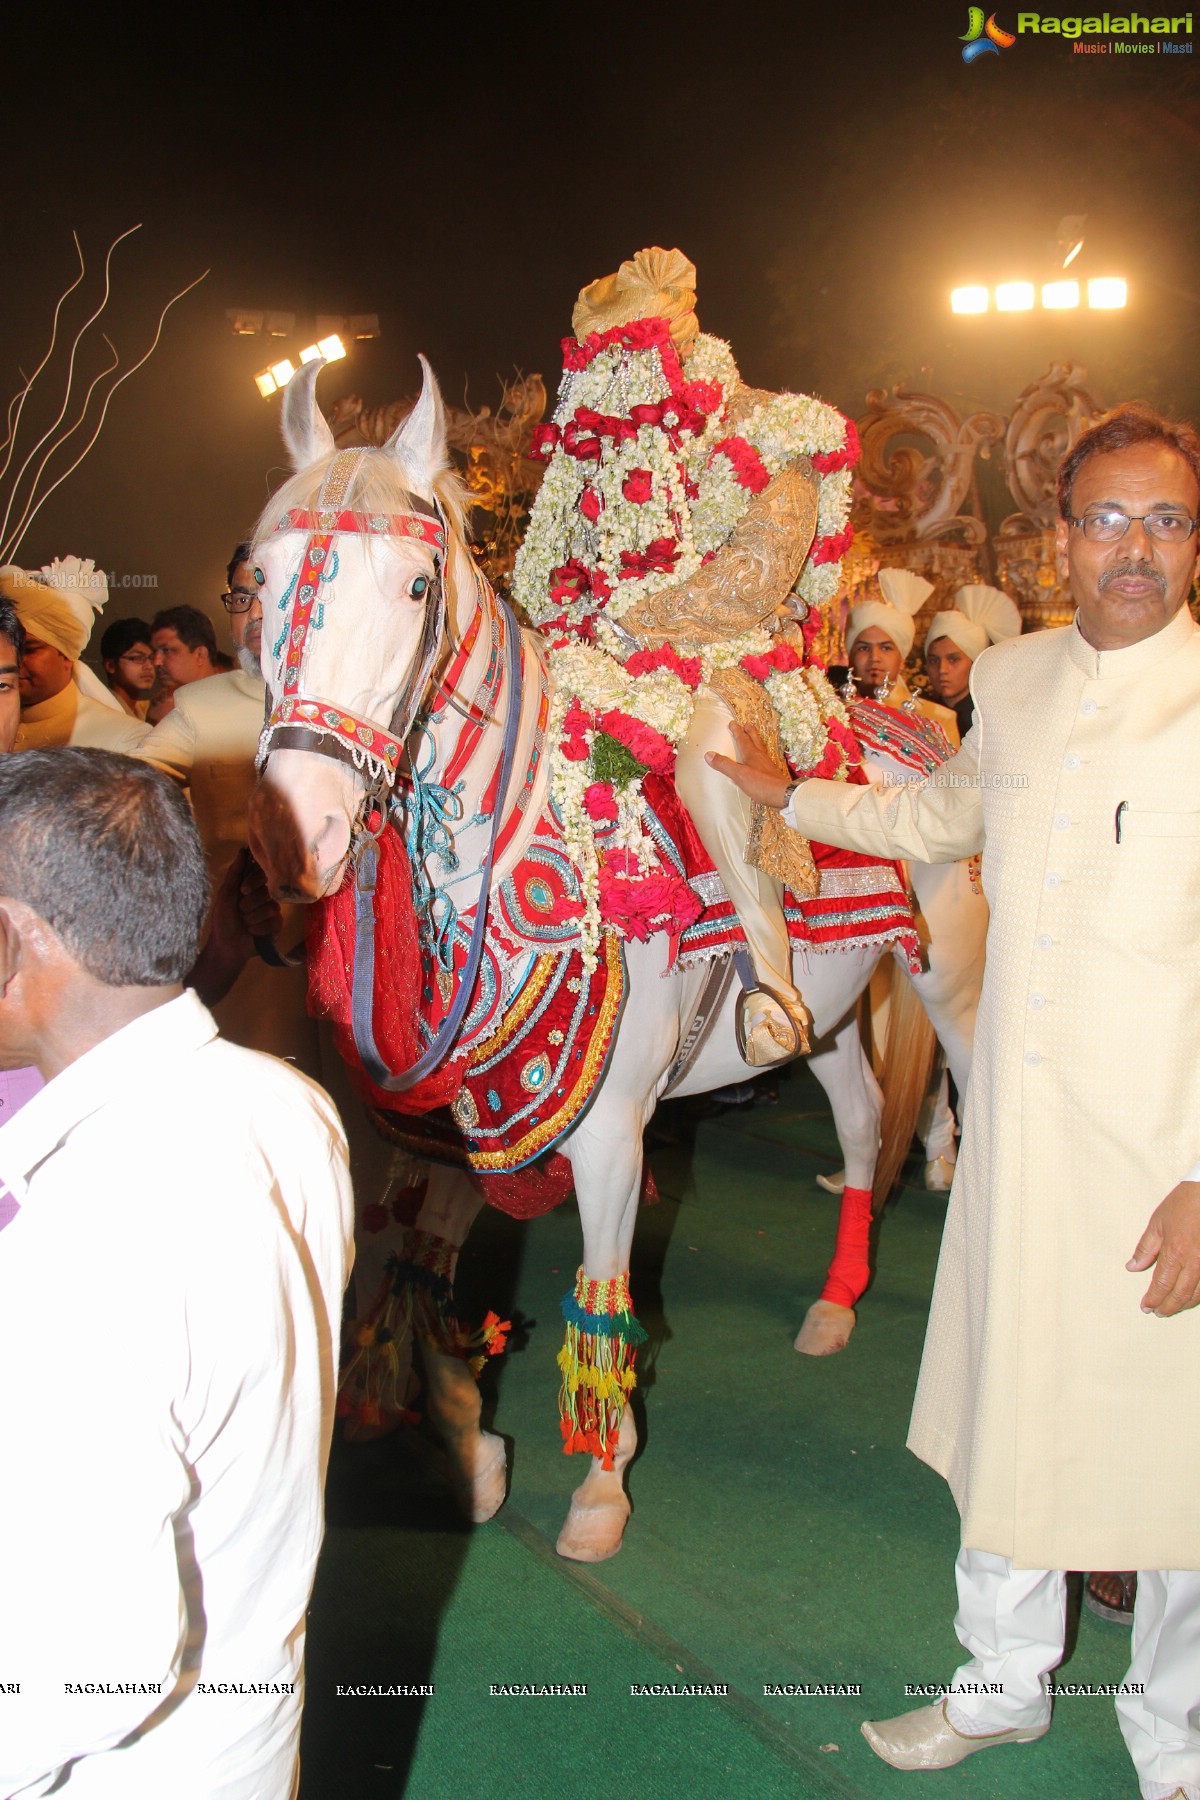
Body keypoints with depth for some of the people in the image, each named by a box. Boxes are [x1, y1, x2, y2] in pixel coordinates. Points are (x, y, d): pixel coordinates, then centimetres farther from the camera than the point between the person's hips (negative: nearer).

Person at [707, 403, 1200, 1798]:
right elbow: (940, 818, 29)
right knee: (1004, 1409, 18)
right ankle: (1005, 1686, 40)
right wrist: (787, 795, 33)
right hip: (1015, 1126, 5)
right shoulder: (1012, 679, 7)